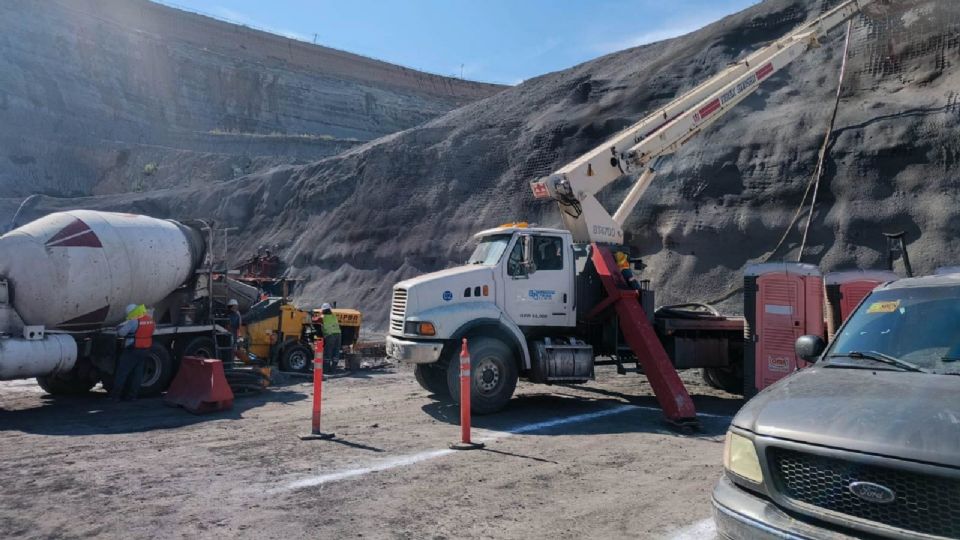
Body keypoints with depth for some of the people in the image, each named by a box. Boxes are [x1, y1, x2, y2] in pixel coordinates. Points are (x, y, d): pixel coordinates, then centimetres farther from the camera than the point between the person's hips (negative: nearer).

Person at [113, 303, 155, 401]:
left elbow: (121, 332, -17)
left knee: (121, 373, 3)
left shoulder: (134, 321, -17)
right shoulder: (150, 319, 6)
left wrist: (119, 329, 5)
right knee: (138, 373, 11)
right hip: (144, 350, 7)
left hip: (132, 350, -7)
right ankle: (132, 395, 13)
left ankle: (115, 395, 6)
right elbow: (153, 328, 22)